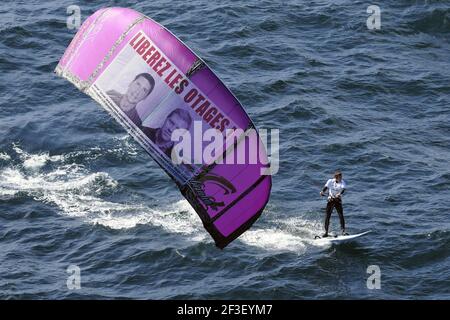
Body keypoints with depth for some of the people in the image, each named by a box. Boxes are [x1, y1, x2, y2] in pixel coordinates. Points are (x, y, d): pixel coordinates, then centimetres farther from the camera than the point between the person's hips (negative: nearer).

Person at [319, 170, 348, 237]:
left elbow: (343, 189, -22)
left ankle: (343, 231, -13)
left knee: (341, 216, -14)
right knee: (327, 217, -1)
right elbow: (326, 187, -8)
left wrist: (340, 194, -43)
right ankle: (326, 232, 8)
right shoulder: (330, 181, 1)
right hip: (330, 200, 1)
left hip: (338, 201, -1)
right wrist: (322, 192, -31)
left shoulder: (342, 182, -4)